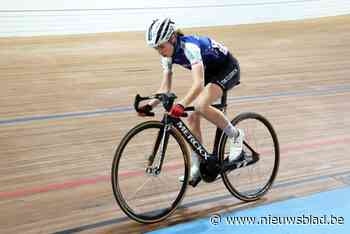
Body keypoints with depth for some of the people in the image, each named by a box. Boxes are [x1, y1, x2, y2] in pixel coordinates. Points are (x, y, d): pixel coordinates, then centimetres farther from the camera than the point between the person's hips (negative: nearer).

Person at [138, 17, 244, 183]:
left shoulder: (189, 47, -35)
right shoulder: (168, 54, -11)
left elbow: (198, 84, -46)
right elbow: (165, 88, -9)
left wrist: (181, 105, -60)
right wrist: (150, 105, -24)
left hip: (227, 68, -8)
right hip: (209, 72, 8)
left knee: (201, 106, -30)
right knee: (193, 117, -4)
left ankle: (235, 135, -7)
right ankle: (196, 169, 7)